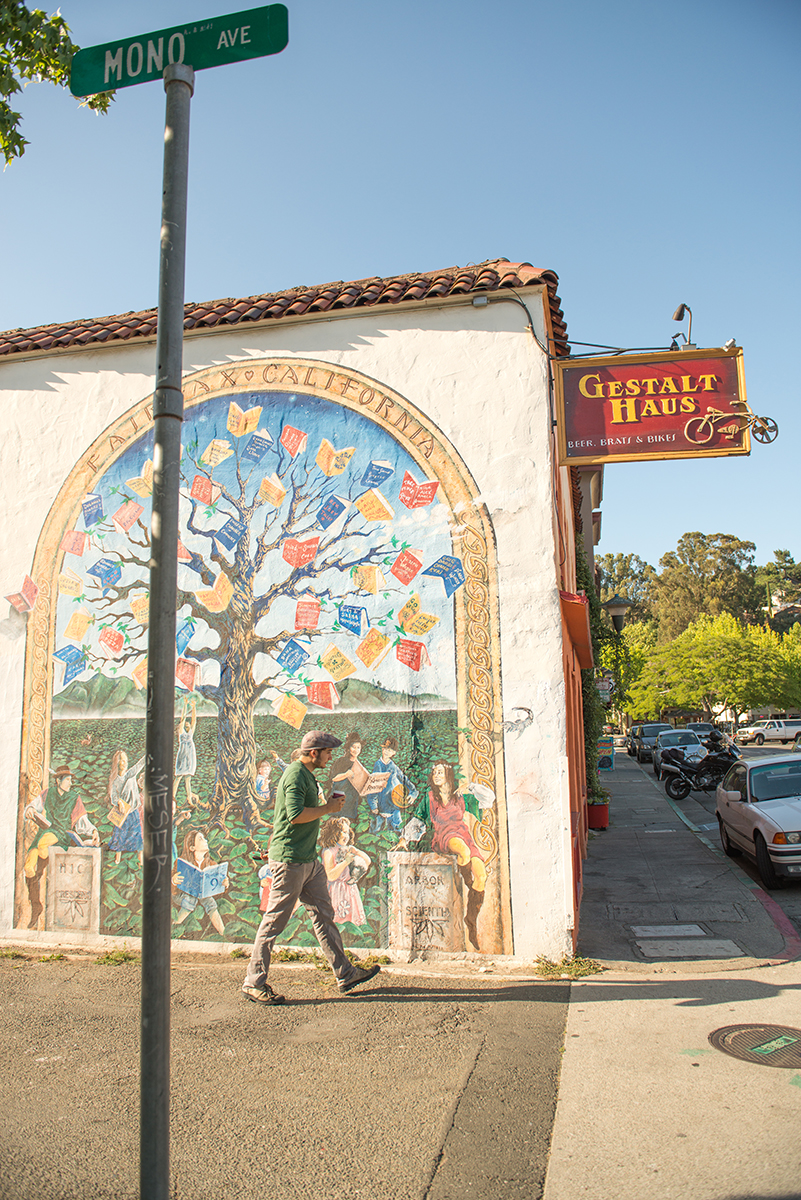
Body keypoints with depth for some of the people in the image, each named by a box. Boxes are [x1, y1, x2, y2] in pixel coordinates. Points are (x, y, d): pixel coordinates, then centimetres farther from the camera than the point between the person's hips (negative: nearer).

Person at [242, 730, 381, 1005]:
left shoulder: (307, 775, 17)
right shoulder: (295, 775, -16)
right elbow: (295, 815, -26)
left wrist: (328, 805, 11)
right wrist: (328, 808, -16)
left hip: (309, 860, 10)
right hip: (289, 859, -10)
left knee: (324, 915, 13)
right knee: (274, 921, -1)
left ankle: (345, 974, 20)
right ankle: (253, 982, 10)